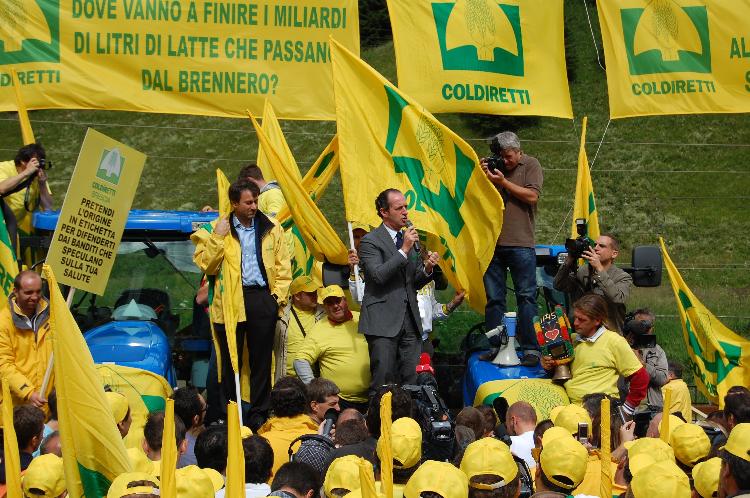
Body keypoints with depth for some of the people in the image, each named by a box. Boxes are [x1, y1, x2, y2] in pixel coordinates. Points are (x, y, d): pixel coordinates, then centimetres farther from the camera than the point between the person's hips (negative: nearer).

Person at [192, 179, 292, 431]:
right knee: (230, 360, 3)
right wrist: (217, 238, -10)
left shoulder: (271, 228, 10)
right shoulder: (217, 228, 6)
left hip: (262, 299, 1)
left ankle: (259, 414, 9)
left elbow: (283, 266, 11)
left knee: (261, 360, 3)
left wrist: (278, 296, 1)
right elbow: (206, 266, -1)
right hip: (229, 301, -1)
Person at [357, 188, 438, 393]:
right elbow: (378, 275, -18)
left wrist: (427, 268, -1)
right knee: (383, 381, -6)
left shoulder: (409, 238, 17)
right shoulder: (370, 241, -3)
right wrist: (404, 250, -18)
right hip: (383, 320, -6)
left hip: (410, 320, 6)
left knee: (410, 380, 3)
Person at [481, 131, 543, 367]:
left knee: (526, 297, -5)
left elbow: (532, 196, -10)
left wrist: (503, 182, -10)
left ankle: (531, 348, -4)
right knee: (493, 299, 7)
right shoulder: (494, 166, 13)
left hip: (520, 244, -4)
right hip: (493, 242, 4)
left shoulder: (530, 165, 3)